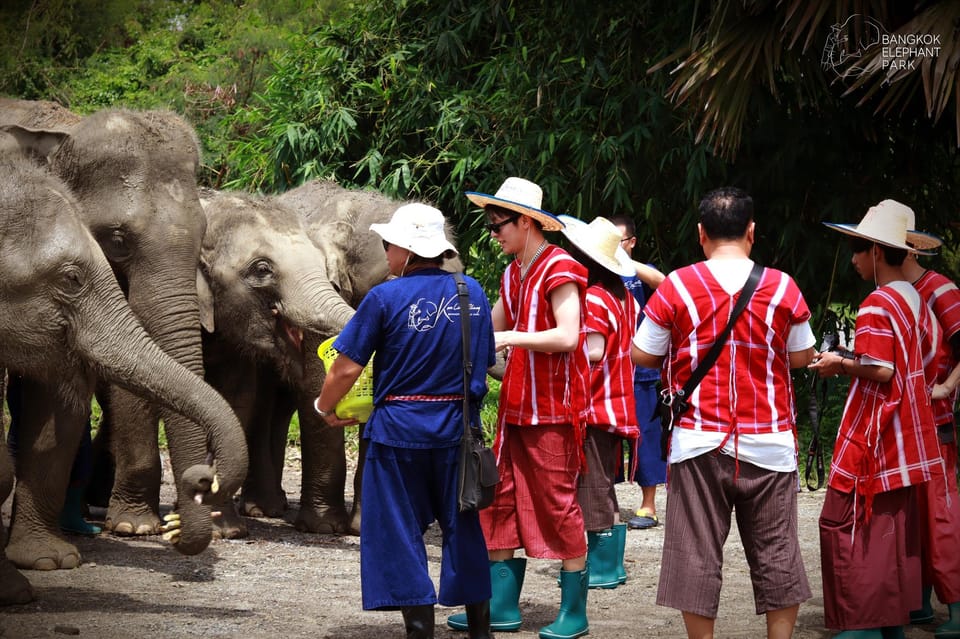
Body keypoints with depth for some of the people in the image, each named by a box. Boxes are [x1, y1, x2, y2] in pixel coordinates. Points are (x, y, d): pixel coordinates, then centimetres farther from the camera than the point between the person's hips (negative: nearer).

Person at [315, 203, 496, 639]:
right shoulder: (472, 292, 3)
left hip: (399, 429, -4)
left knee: (400, 533, 6)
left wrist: (325, 408, 7)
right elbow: (484, 365, 10)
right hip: (458, 429, 4)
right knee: (463, 529, 14)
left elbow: (347, 368, -9)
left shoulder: (385, 298, -10)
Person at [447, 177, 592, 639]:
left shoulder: (559, 270, -12)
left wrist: (510, 338, -20)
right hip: (515, 406, 9)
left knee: (557, 502, -3)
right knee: (501, 501, 7)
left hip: (553, 407, -9)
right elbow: (491, 331, 22)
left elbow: (567, 336, -22)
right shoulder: (513, 274, 15)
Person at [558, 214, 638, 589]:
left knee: (593, 490, -3)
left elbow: (593, 352, -22)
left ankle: (601, 567, -1)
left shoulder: (592, 298, -16)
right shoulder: (623, 296, 11)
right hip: (616, 405, 9)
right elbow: (634, 349, 15)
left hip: (594, 407, -9)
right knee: (603, 490, 15)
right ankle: (610, 564, 20)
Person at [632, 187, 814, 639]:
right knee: (776, 552, 9)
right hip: (769, 445, 1)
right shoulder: (781, 286, -2)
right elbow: (802, 358, 7)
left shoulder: (676, 286, -4)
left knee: (697, 552, 6)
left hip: (699, 443, -1)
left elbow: (641, 355, 3)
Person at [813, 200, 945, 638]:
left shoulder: (877, 305, -16)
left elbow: (880, 370, -23)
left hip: (873, 438, -9)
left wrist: (841, 364, -7)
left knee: (848, 525, -6)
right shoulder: (915, 301, 11)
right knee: (895, 530, 13)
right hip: (906, 436, 9)